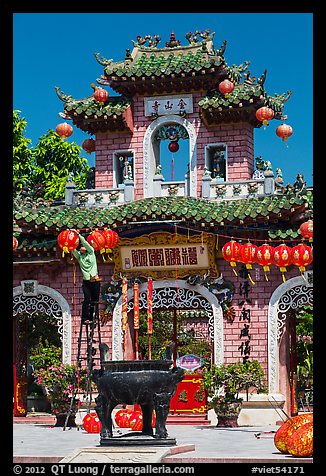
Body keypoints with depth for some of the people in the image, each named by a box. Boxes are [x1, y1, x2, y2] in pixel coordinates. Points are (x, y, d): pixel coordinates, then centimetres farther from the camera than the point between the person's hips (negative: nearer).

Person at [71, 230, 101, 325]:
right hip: (86, 282, -1)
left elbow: (85, 243, -3)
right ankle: (85, 319, -18)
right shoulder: (79, 256, 11)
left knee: (94, 301, 1)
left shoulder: (91, 252, 10)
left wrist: (78, 234, -8)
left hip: (95, 281, 1)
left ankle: (91, 319, 7)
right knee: (87, 299, -15)